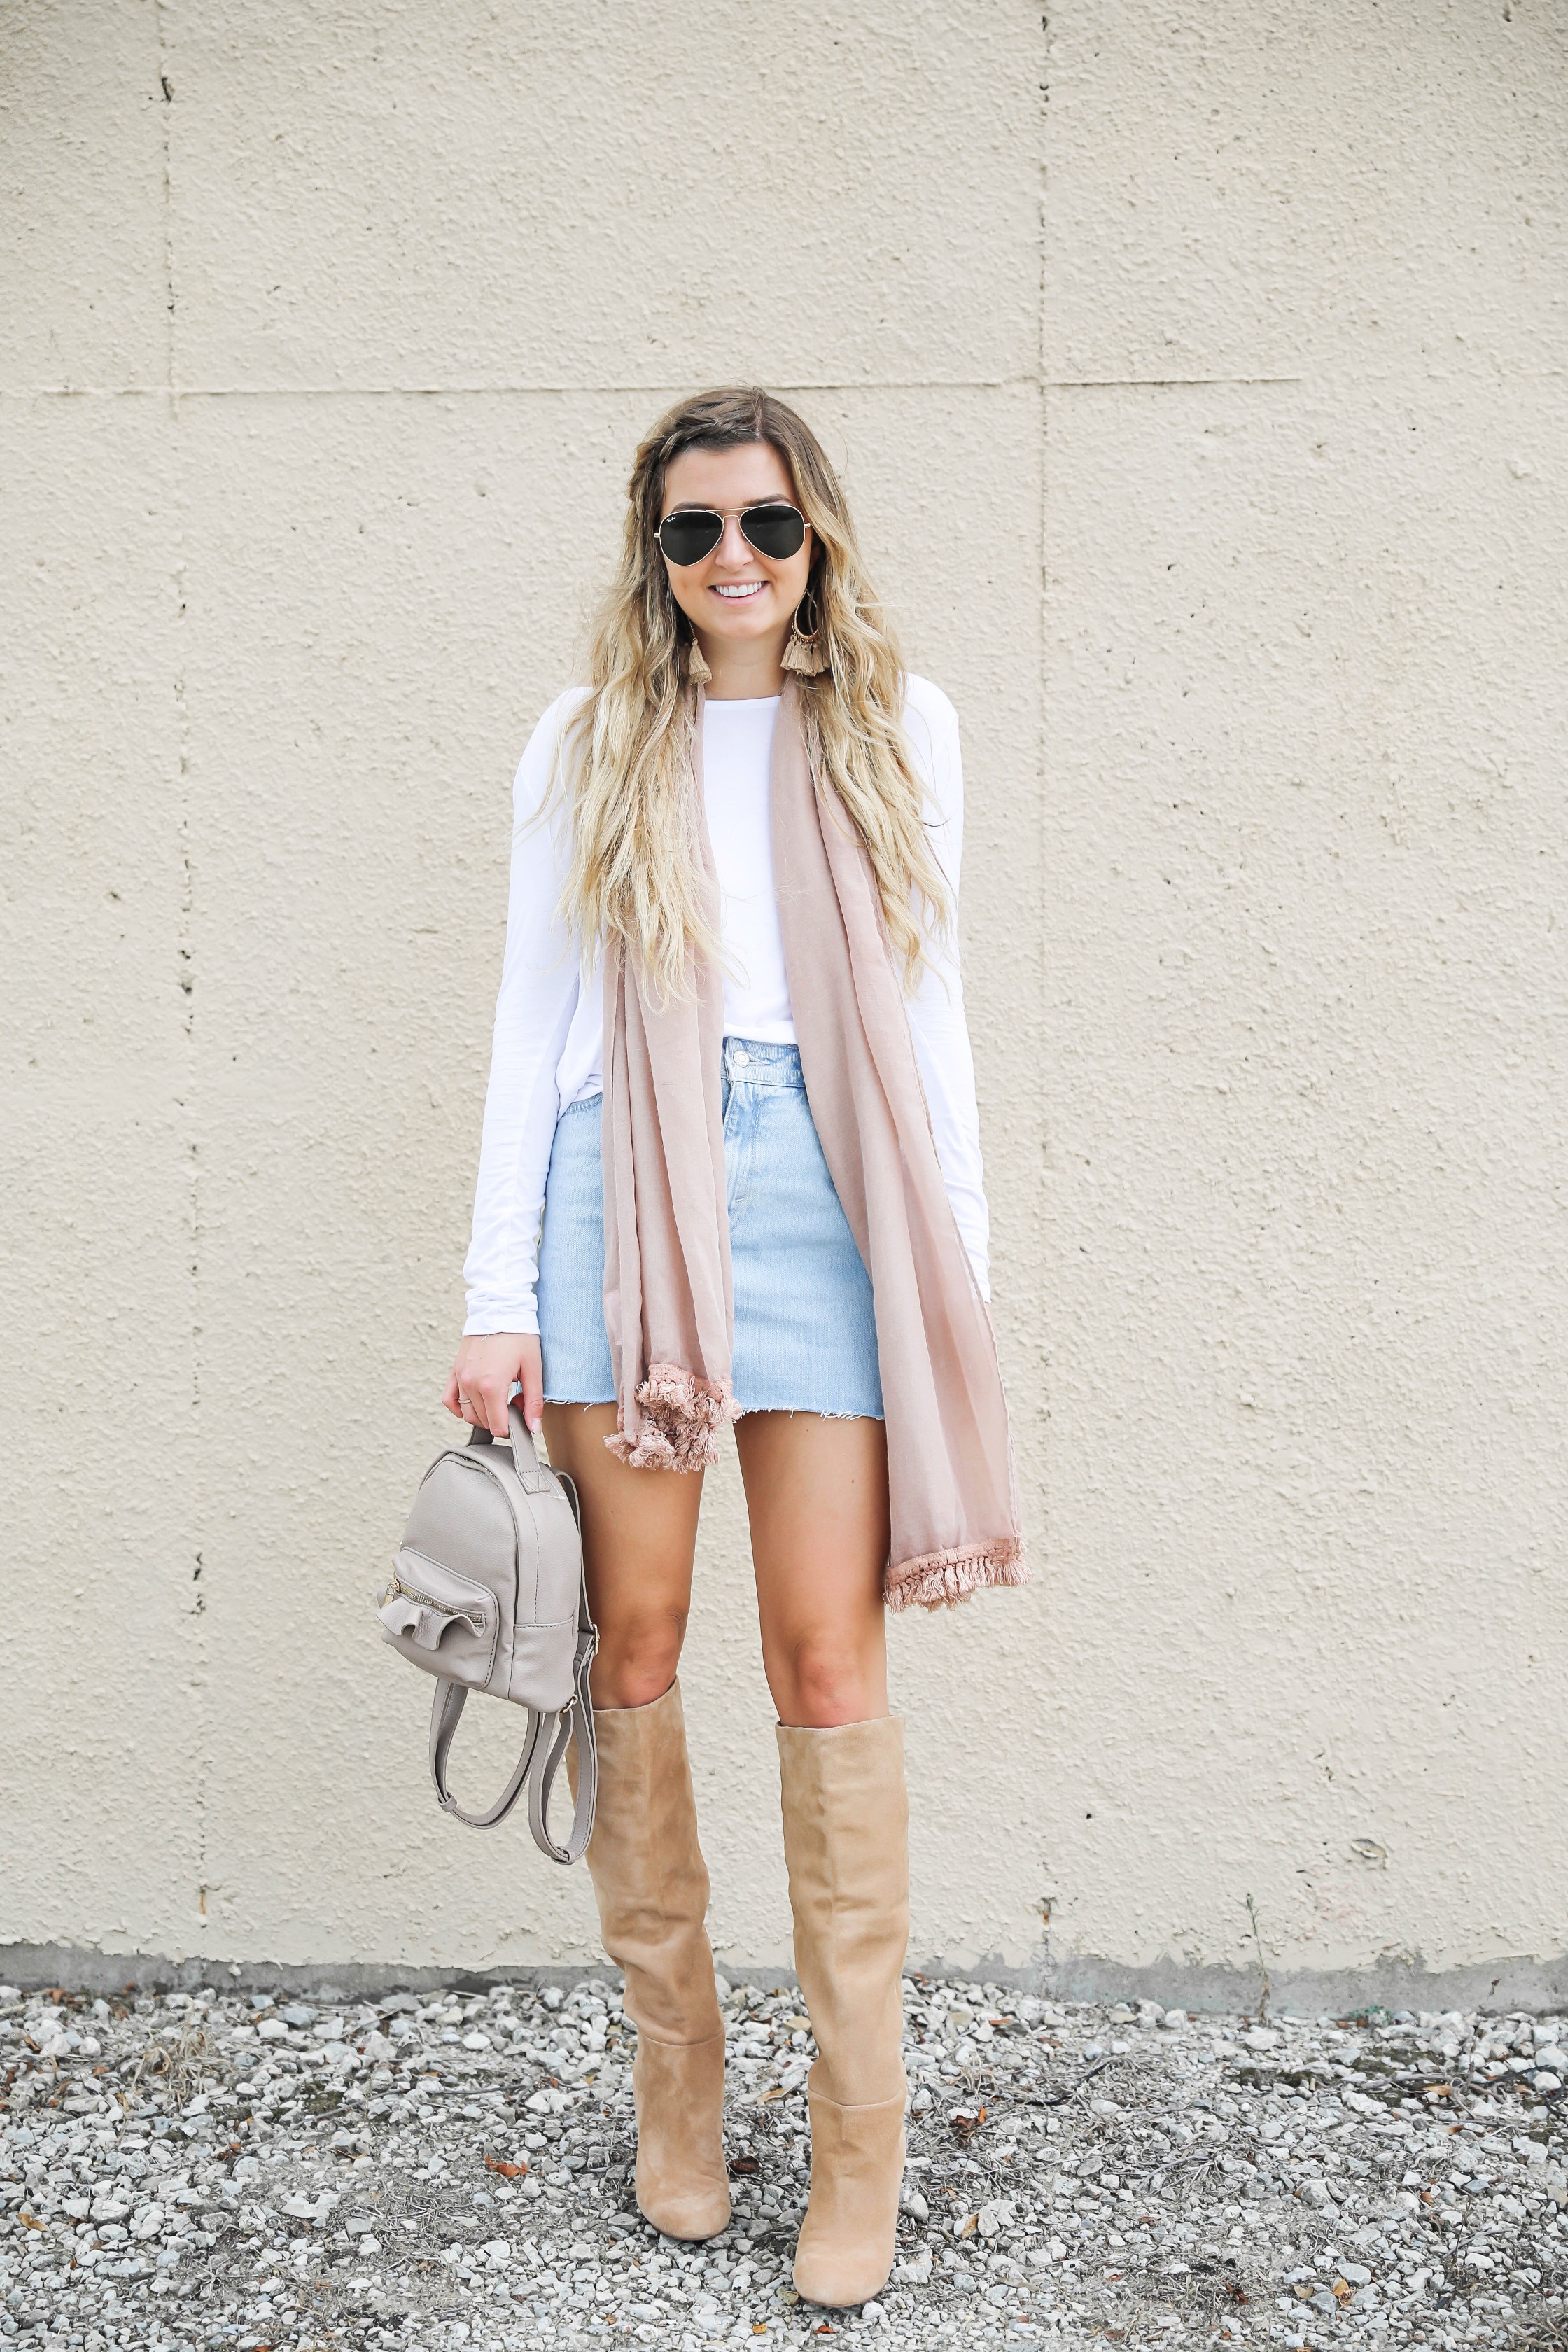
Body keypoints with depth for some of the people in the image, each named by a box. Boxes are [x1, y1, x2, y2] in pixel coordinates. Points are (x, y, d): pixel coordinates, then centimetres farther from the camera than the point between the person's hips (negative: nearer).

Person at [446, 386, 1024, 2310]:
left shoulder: (895, 729, 13)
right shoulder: (587, 742, 12)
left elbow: (930, 1006, 13)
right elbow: (530, 1017, 9)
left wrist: (958, 1270, 7)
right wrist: (497, 1297, 1)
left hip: (821, 1193, 0)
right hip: (624, 1190, 1)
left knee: (829, 1656, -4)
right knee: (635, 1638, 2)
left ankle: (860, 2152, 9)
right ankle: (674, 2093, 20)